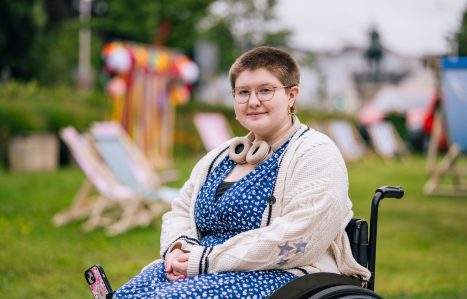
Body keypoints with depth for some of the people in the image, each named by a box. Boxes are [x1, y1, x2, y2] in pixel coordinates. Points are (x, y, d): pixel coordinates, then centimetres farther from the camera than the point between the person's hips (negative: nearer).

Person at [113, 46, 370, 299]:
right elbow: (180, 212, 25)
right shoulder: (219, 157, 20)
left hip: (281, 277, -7)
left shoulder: (316, 154, -6)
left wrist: (207, 260, -17)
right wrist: (179, 248, -2)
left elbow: (296, 239, -18)